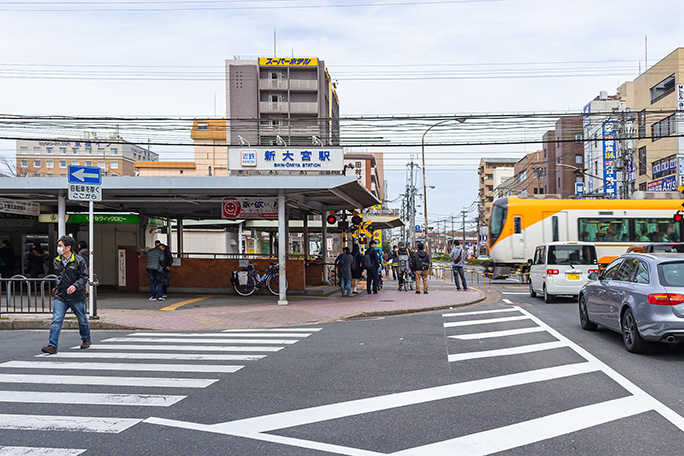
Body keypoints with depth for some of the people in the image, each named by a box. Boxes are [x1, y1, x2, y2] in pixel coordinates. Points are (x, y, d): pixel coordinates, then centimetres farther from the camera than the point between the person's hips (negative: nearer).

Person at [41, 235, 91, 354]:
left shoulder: (79, 261, -8)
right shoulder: (56, 261, 8)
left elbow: (84, 277, -10)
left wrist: (75, 286, -24)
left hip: (76, 297, -3)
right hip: (60, 297, 3)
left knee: (82, 320, 12)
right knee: (56, 320, -11)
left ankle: (86, 340, 34)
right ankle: (52, 345, -13)